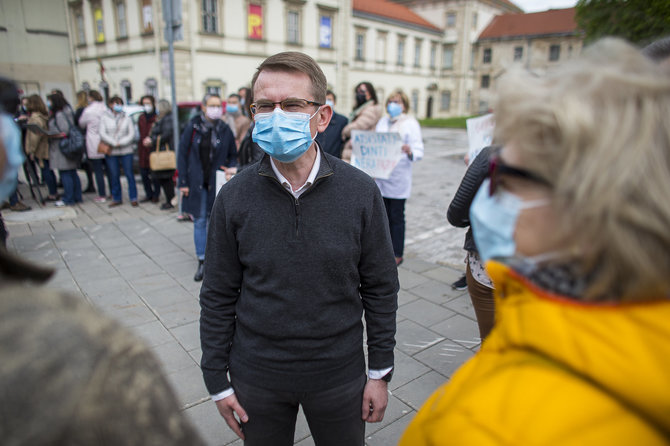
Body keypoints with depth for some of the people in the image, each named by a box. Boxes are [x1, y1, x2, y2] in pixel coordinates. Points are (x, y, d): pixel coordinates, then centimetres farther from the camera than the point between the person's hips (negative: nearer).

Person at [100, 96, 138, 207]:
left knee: (129, 174, -1)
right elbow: (103, 134, -1)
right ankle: (116, 199, 15)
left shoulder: (127, 119, 6)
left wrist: (121, 142, -13)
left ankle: (133, 198, 7)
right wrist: (114, 143, -13)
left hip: (126, 151, 0)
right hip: (111, 152, 1)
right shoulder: (104, 118, 6)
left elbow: (132, 134, -1)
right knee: (114, 176, 5)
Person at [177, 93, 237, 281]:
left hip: (217, 183, 0)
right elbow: (182, 154, 1)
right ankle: (202, 262, 13)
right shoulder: (192, 128, -1)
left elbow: (233, 155, 10)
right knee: (199, 221, 4)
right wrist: (183, 182, -3)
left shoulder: (224, 130, 1)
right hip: (197, 183, 0)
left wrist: (231, 170, -11)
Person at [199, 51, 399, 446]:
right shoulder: (235, 197, -11)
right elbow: (219, 296, -3)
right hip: (257, 378, 1)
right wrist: (218, 381, 1)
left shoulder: (361, 192, -12)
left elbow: (380, 289, -5)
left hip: (339, 375, 0)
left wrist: (381, 372, -1)